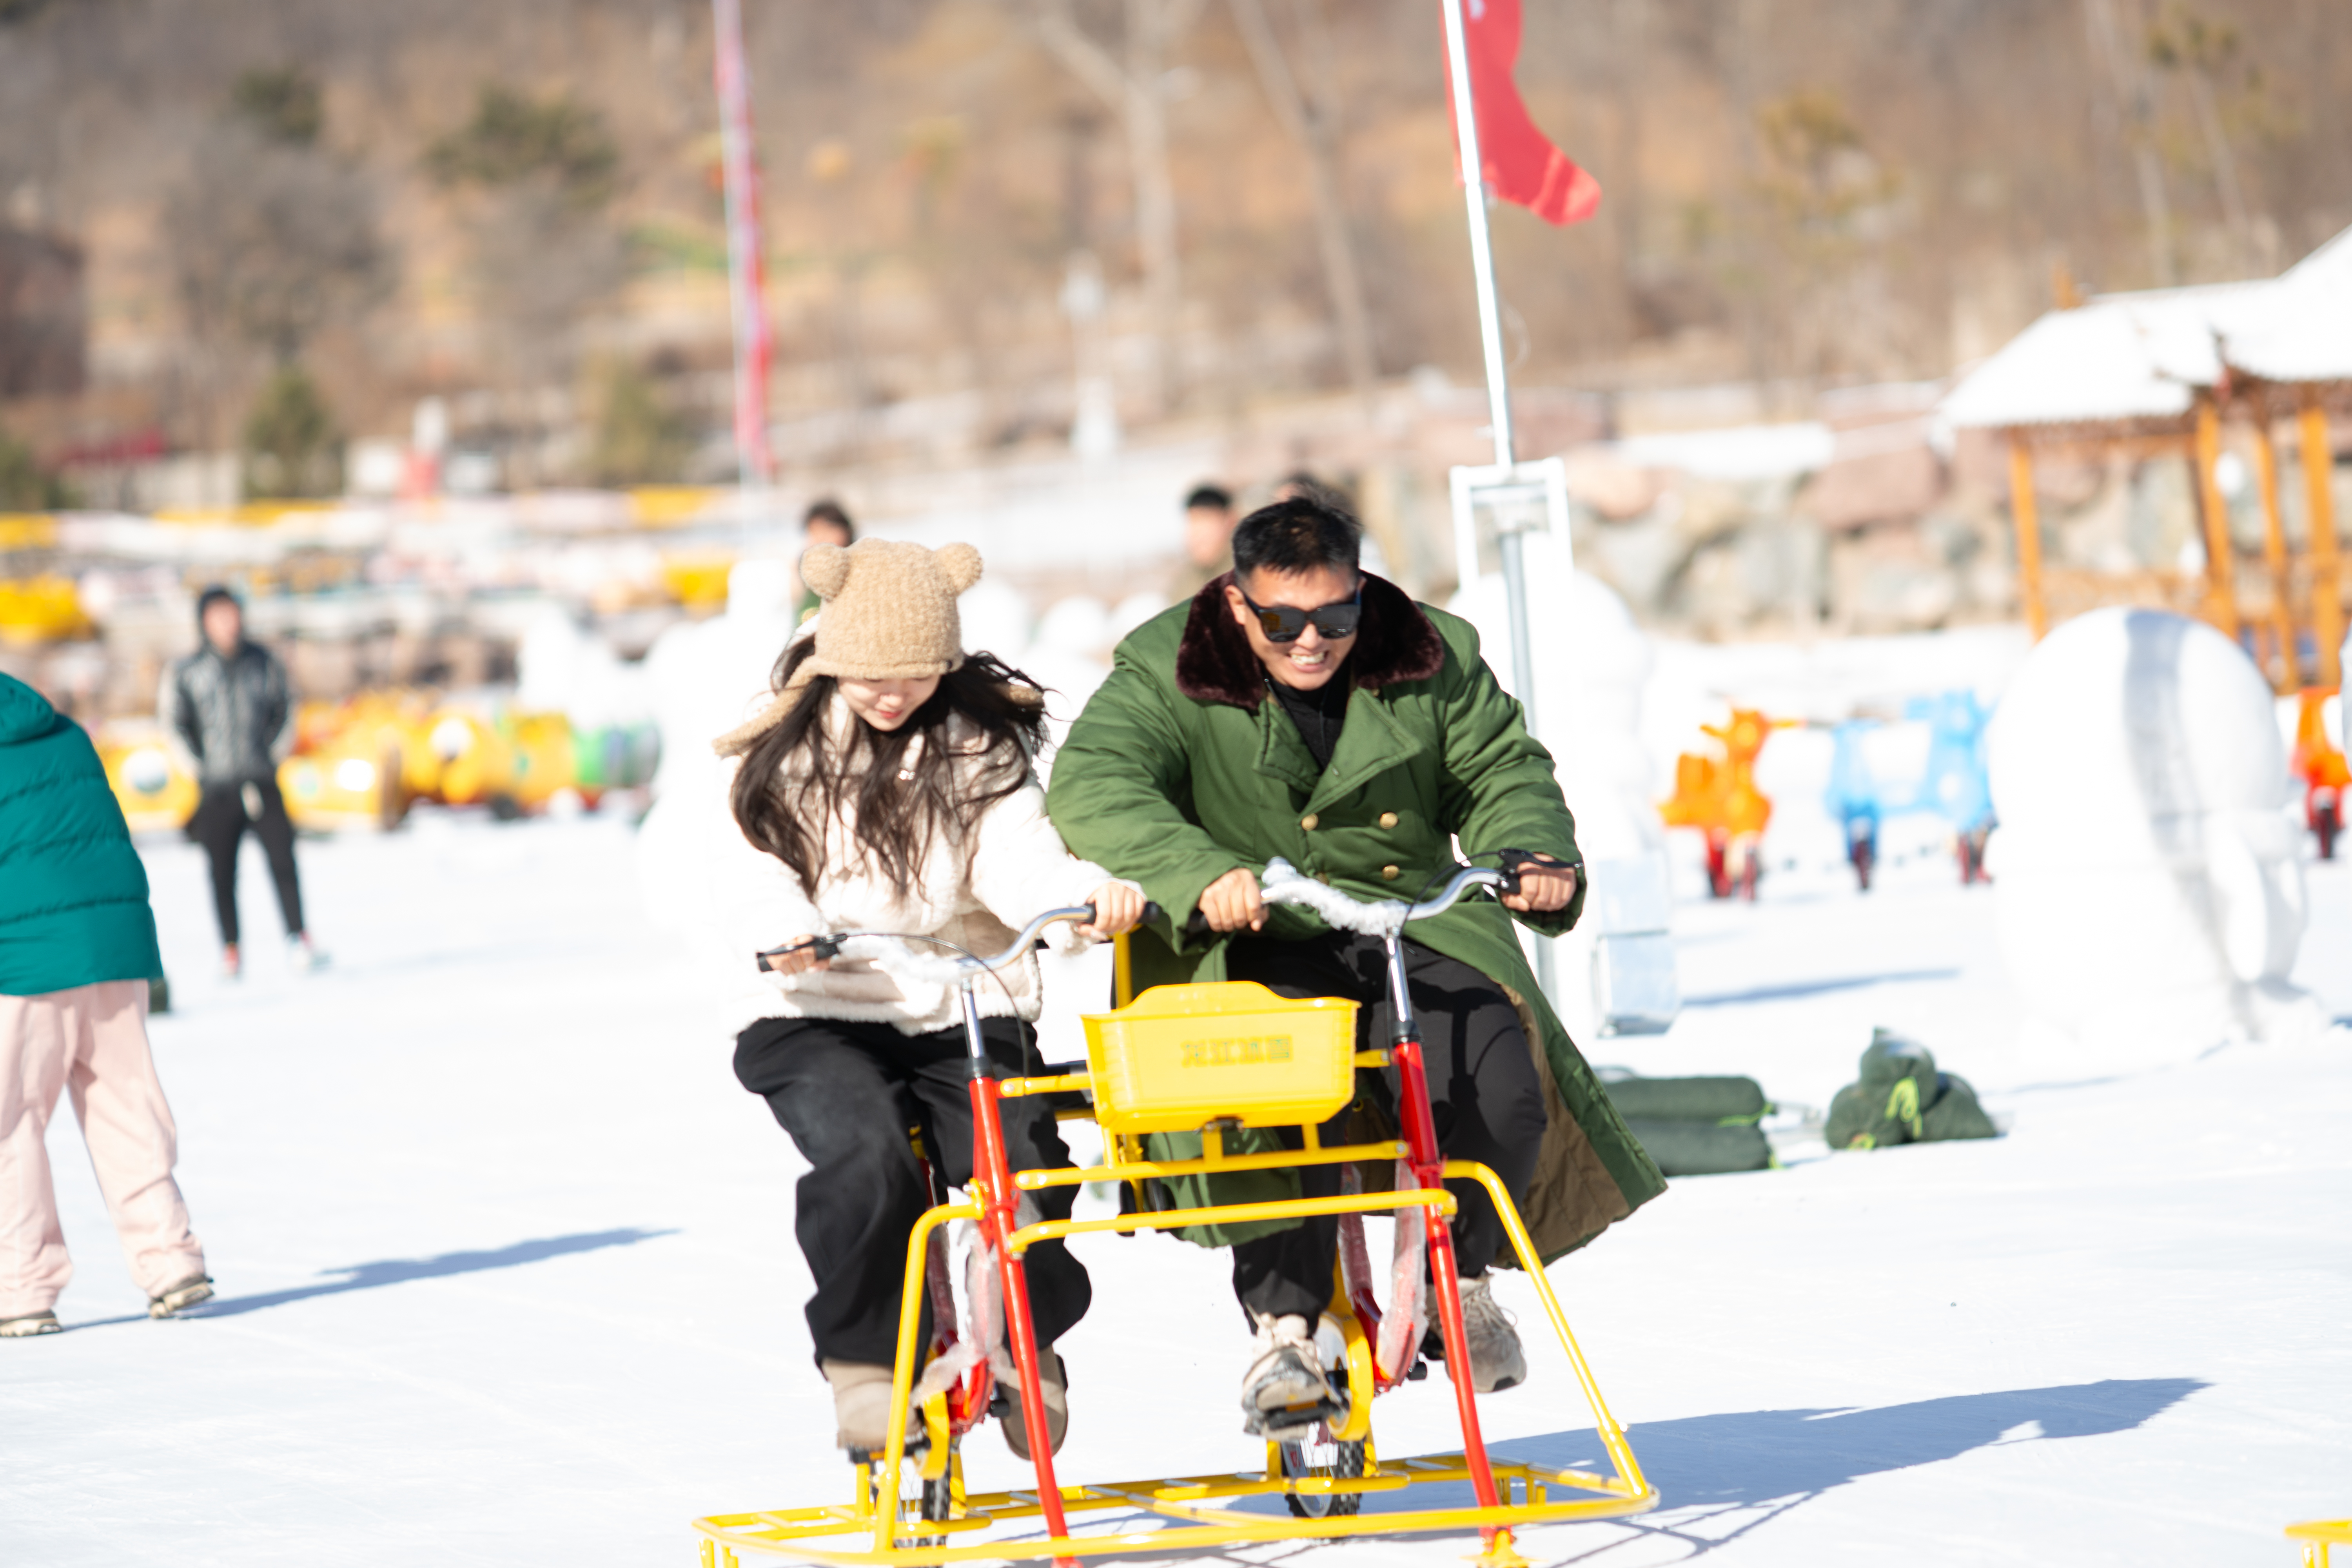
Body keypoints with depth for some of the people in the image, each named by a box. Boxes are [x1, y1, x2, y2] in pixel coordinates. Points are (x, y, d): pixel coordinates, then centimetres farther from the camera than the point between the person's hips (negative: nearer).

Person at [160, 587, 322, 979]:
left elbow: (286, 709, 15)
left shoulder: (264, 662, 4)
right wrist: (197, 767, 2)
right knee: (223, 871, 2)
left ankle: (299, 941, -4)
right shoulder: (187, 671, -1)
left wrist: (277, 752, 7)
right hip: (218, 790, -1)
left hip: (263, 784, 1)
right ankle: (231, 954, 10)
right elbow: (174, 723, 7)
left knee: (283, 859, -8)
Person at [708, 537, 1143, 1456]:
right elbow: (751, 872, -4)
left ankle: (1029, 1345, 12)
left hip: (967, 1010, 1)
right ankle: (863, 1358, -9)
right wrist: (784, 931, -28)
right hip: (816, 1017, -1)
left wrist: (1089, 898, -31)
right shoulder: (783, 750, 6)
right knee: (866, 1162, -32)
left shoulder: (983, 743, 6)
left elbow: (1018, 859, -8)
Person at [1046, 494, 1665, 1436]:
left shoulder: (1432, 661, 5)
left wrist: (1536, 858, -14)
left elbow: (1502, 772, 11)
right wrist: (1200, 874, -39)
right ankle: (1284, 1329, -18)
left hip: (1412, 929, 3)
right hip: (1251, 950, -3)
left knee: (1504, 1090, -23)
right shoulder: (1165, 675, -6)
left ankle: (1459, 1273, 7)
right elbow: (1091, 784, -21)